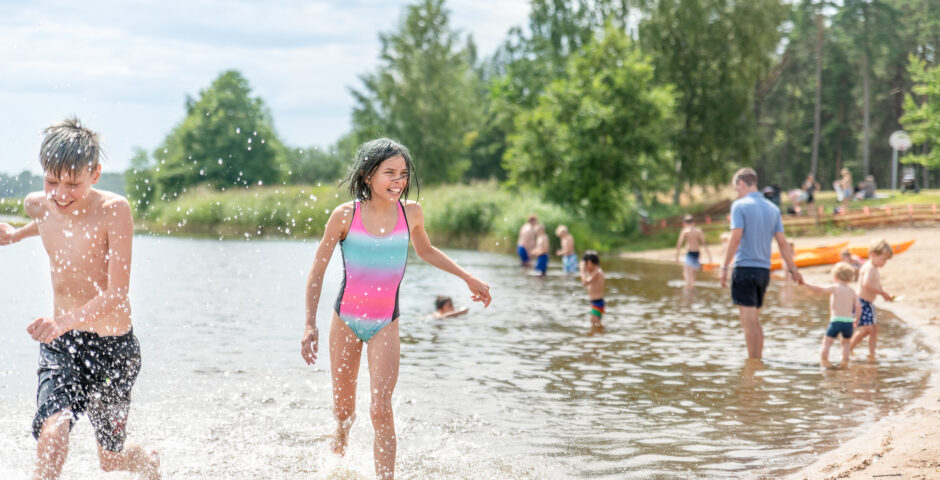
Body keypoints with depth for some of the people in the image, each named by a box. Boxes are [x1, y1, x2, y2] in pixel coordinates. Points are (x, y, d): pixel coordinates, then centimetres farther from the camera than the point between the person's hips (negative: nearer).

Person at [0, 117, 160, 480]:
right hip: (59, 345, 3)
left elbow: (116, 293, -25)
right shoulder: (38, 205, -2)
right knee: (54, 427, -29)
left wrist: (64, 322, -39)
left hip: (112, 345, -3)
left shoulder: (114, 209, -18)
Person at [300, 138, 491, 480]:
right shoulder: (346, 215, -13)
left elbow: (425, 250, 17)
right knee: (343, 413, 10)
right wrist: (310, 324, -7)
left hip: (385, 326, 1)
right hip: (345, 320, 0)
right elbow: (317, 270, -3)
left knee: (381, 409, -14)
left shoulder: (411, 213, -6)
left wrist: (468, 278, 17)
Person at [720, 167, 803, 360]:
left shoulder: (740, 205, -7)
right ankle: (758, 359, 17)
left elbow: (735, 238, -15)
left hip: (745, 267, -7)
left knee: (749, 320, -6)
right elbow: (782, 242, 10)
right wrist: (793, 269, 14)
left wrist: (725, 267, -13)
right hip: (764, 270, 7)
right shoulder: (773, 208, 12)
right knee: (755, 320, 16)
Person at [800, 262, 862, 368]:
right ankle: (845, 361, 15)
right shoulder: (852, 291, 10)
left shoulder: (834, 288, -2)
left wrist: (804, 283, -11)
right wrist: (856, 319, 21)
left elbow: (820, 289, -15)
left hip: (836, 320, -4)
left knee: (827, 341, 7)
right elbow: (858, 307, 5)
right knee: (846, 342, 24)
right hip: (849, 321, 4)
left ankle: (823, 360, -2)